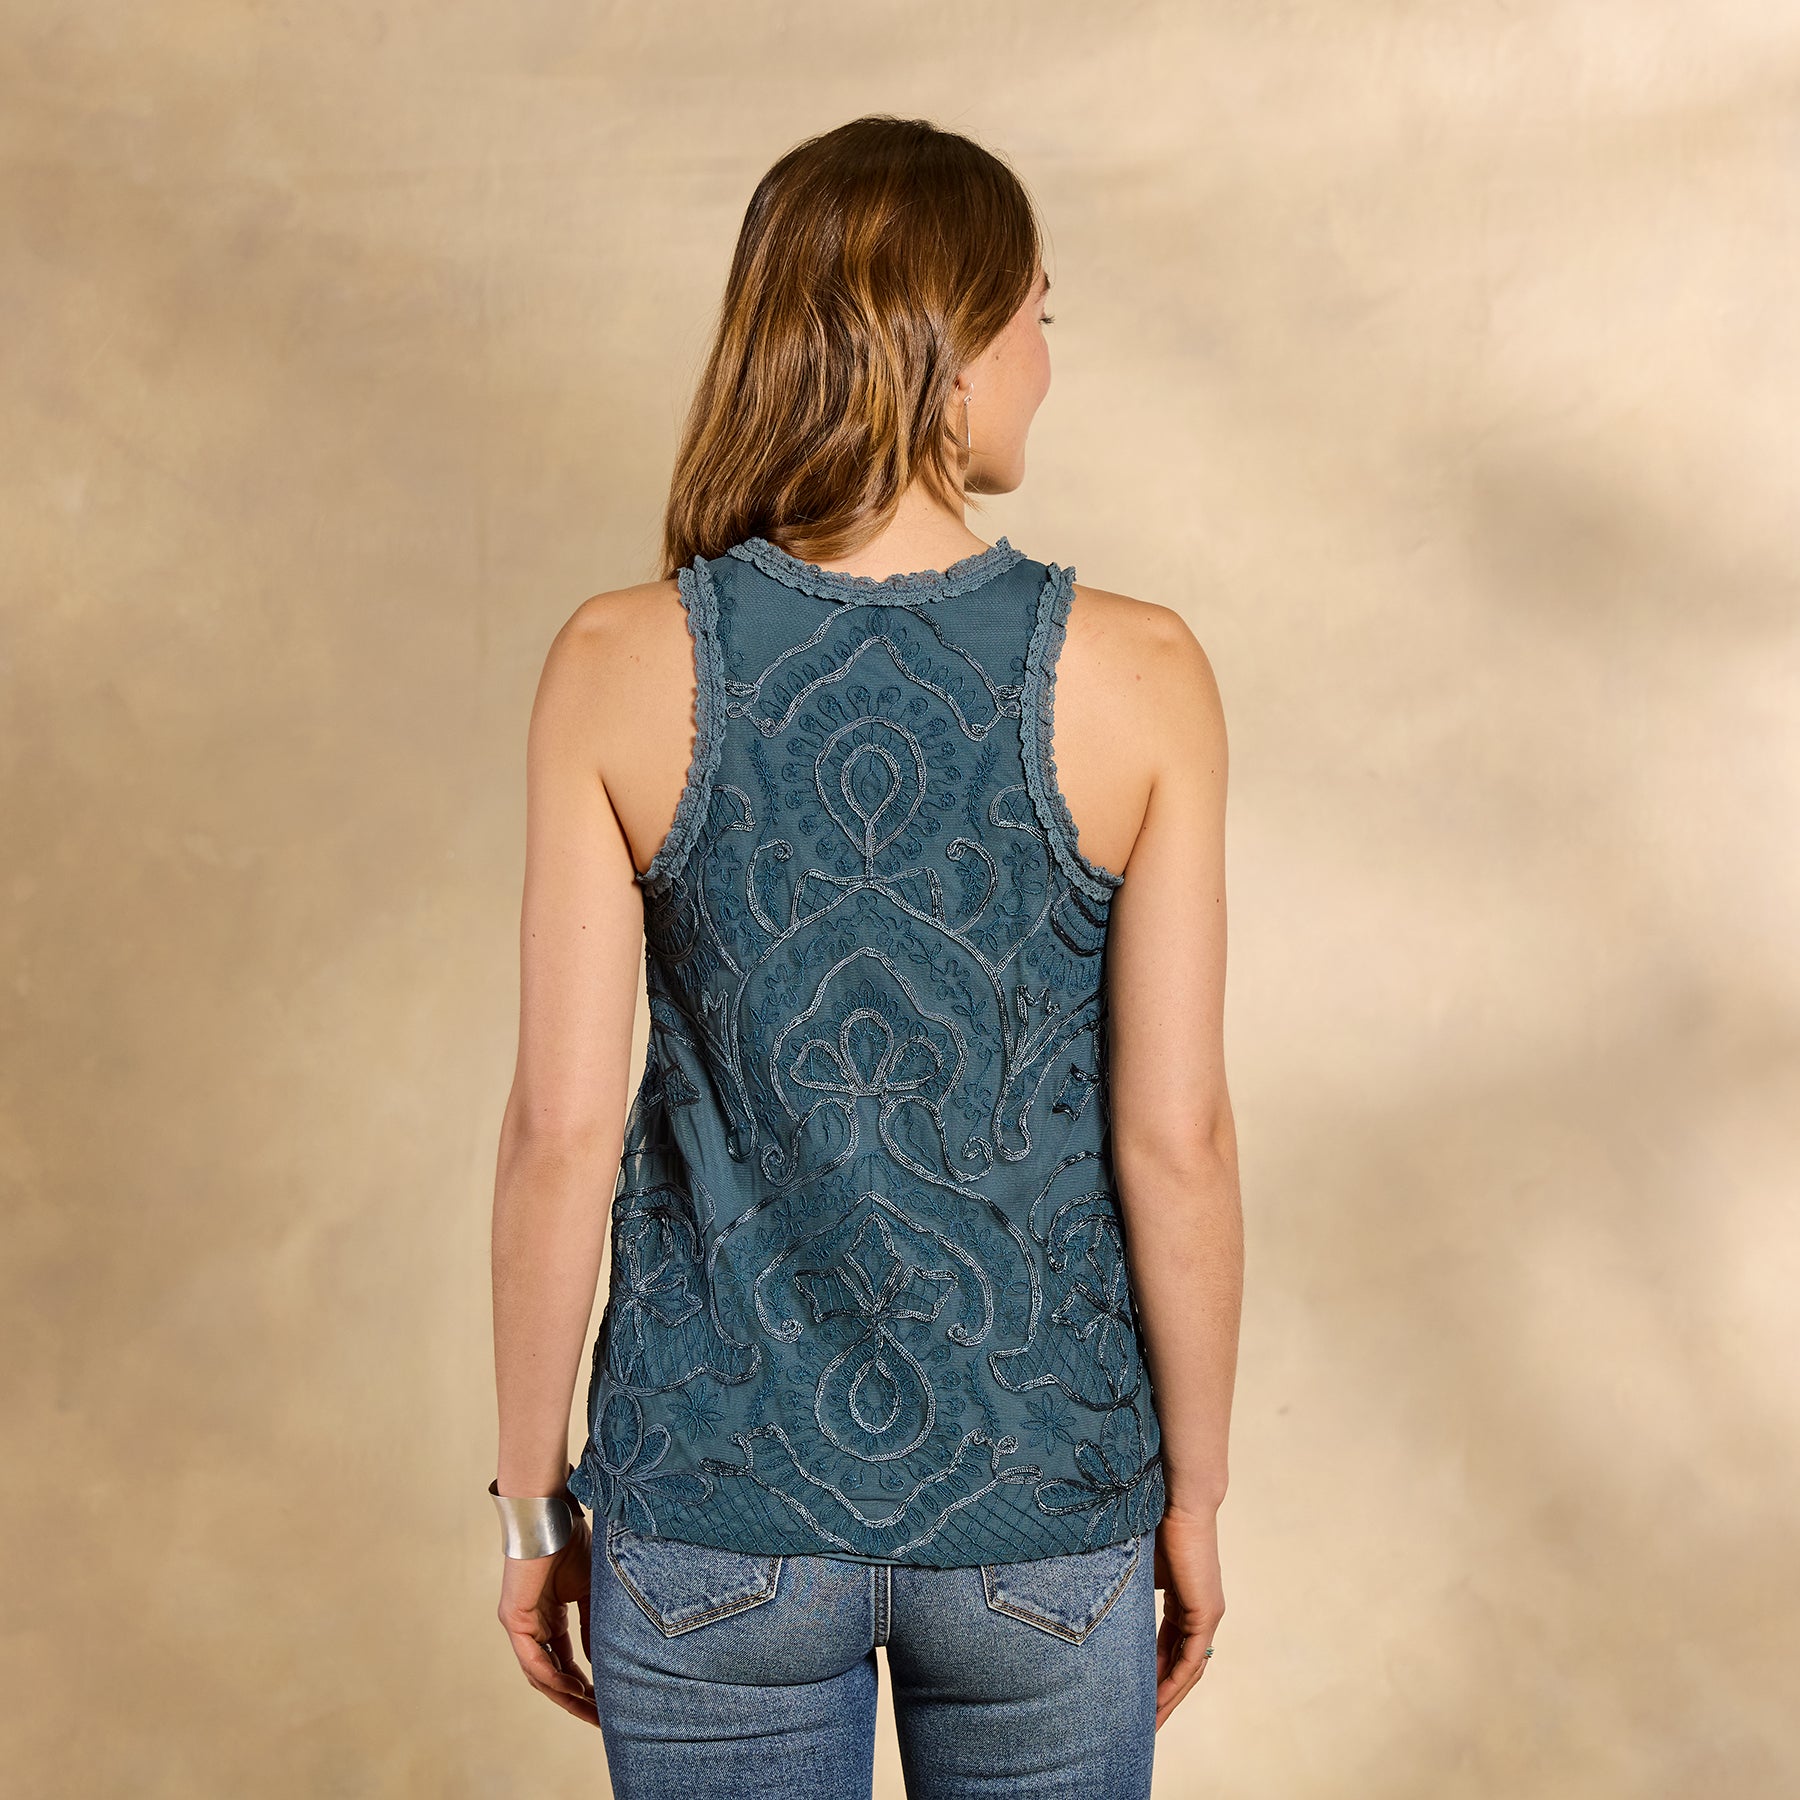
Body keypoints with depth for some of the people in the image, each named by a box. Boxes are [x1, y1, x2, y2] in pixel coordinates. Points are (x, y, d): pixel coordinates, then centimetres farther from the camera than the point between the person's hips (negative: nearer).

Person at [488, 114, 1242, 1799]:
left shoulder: (621, 666, -13)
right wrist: (1194, 1493, 3)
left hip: (722, 1494, 0)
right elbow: (1176, 1136, -11)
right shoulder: (1136, 675, -14)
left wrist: (532, 1496, 2)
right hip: (1038, 1502, 0)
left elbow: (559, 1126, -11)